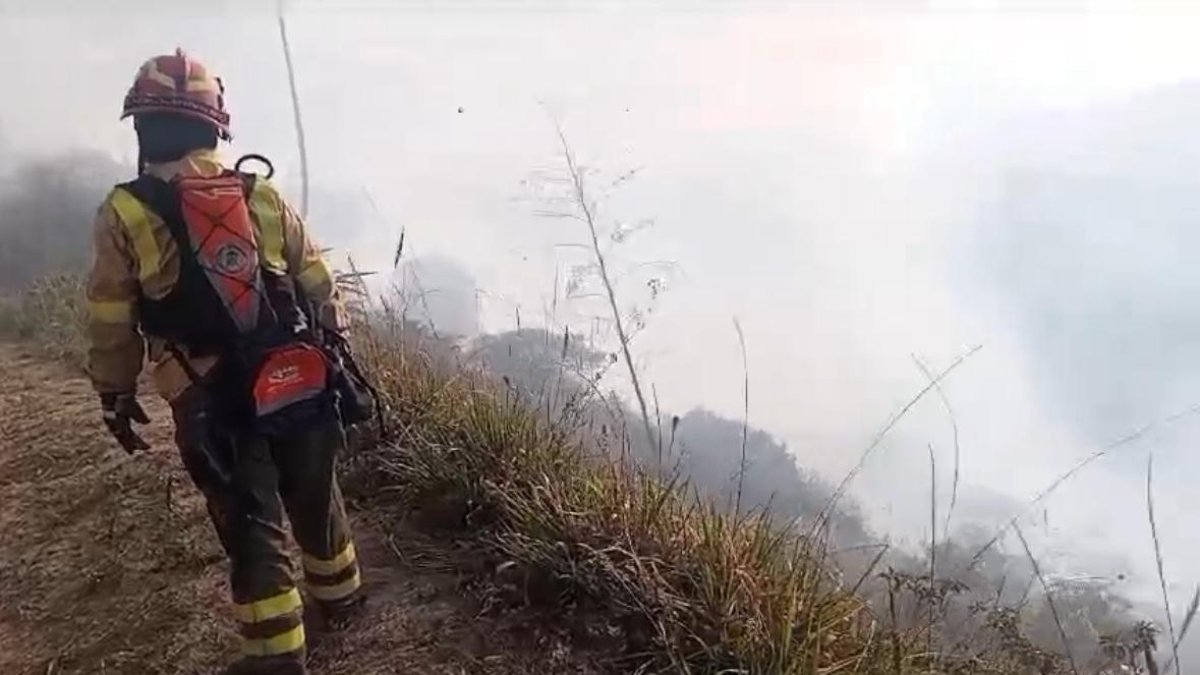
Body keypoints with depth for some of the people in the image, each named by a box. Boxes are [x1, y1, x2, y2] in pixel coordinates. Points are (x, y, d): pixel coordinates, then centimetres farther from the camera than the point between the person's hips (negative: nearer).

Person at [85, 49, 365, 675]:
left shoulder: (124, 214, -6)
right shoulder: (262, 197, 0)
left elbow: (110, 325, -1)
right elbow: (319, 286, 4)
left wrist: (116, 397, 12)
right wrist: (334, 349, 17)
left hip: (212, 406, -2)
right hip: (300, 387, 3)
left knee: (251, 528, 9)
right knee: (315, 500, 21)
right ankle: (340, 596, 41)